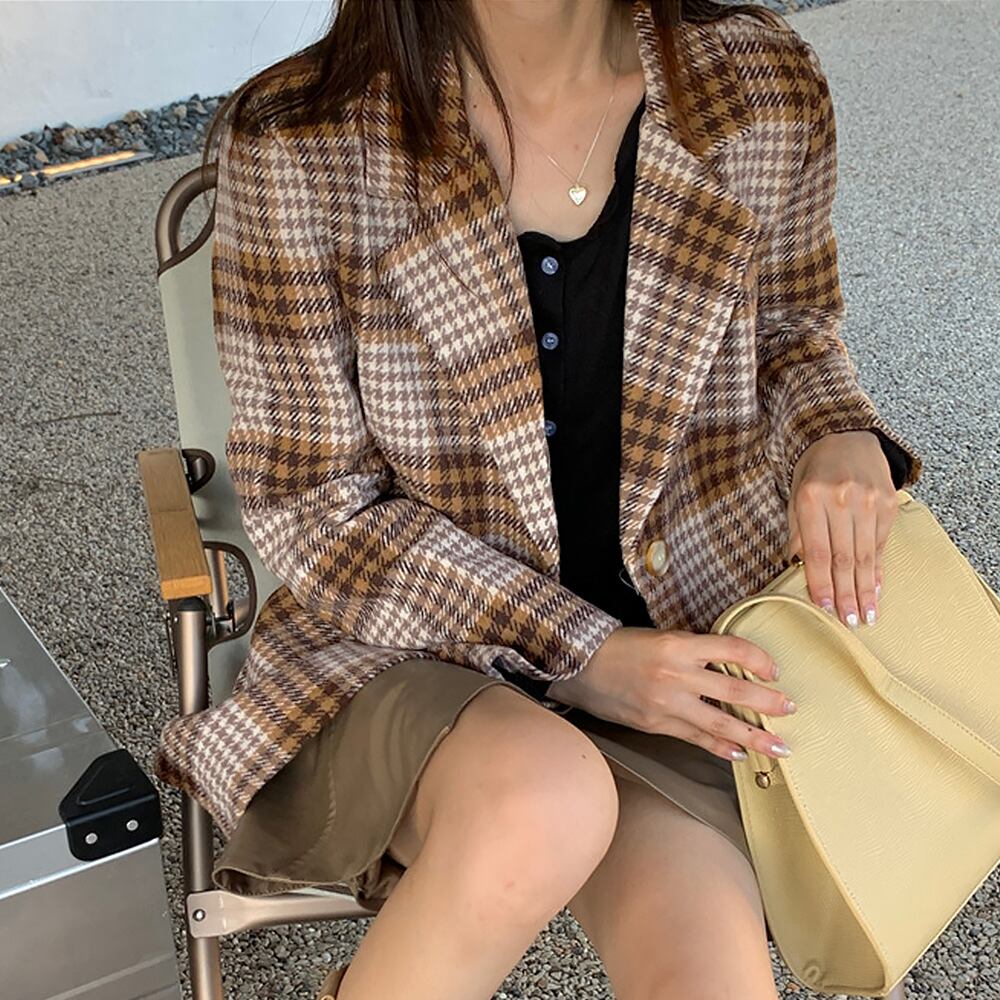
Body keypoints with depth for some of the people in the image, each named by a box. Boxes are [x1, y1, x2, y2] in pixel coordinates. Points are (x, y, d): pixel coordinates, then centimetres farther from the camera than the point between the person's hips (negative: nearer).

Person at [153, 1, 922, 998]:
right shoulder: (300, 142, -11)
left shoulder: (764, 88, -1)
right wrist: (579, 654, -17)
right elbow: (310, 506, -9)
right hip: (402, 648, -1)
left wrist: (837, 433, -7)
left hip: (670, 649, 3)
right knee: (544, 804, -35)